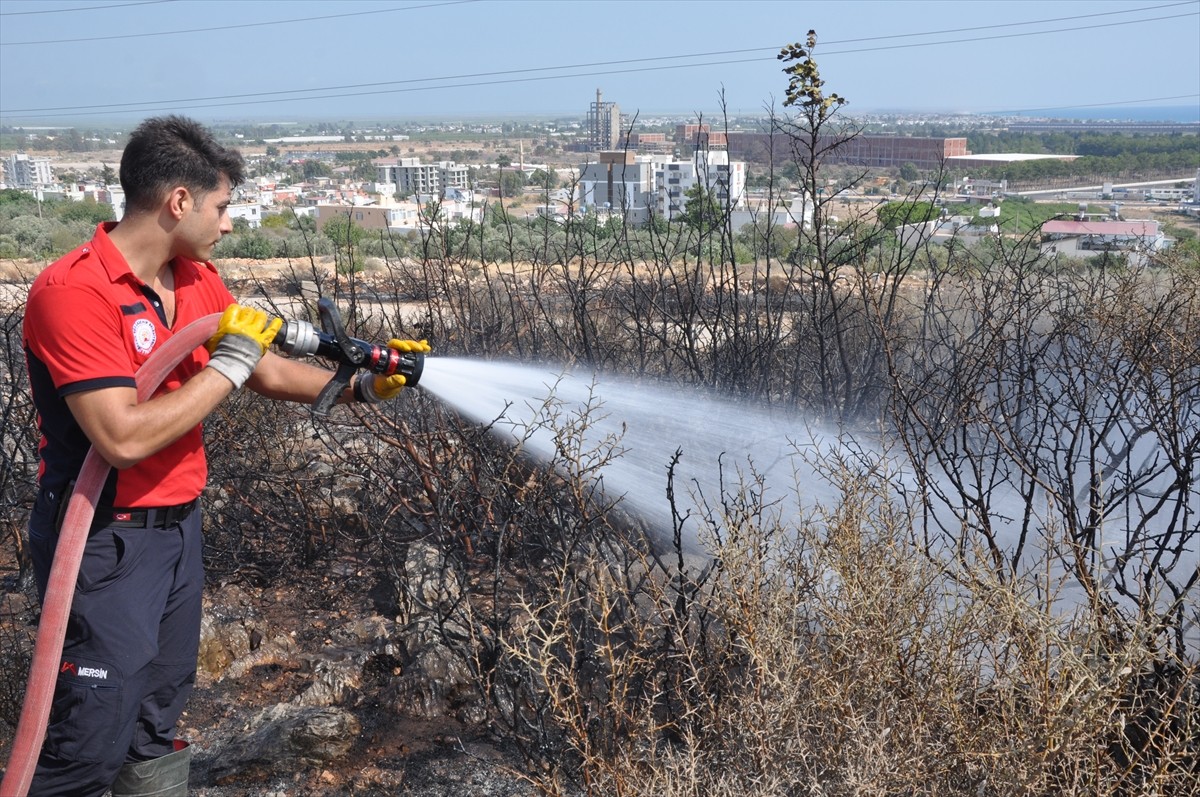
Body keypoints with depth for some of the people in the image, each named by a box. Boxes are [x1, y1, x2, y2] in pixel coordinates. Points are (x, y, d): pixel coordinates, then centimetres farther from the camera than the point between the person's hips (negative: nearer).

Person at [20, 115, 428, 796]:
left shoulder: (198, 281, 5)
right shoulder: (75, 292, -21)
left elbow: (272, 373, 15)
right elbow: (124, 438, -28)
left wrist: (359, 385, 4)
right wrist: (226, 367, -20)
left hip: (180, 527, 8)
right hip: (107, 542, -8)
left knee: (158, 726, 20)